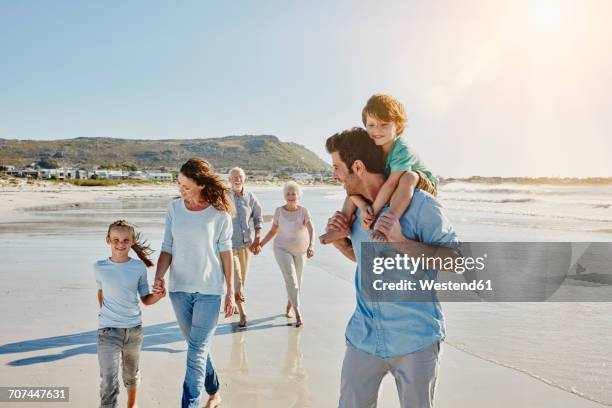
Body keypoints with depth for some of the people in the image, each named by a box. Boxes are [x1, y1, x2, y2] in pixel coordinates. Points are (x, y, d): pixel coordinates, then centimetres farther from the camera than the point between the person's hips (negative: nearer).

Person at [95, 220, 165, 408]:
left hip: (134, 329, 2)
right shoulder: (100, 267, -6)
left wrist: (158, 296, -21)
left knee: (131, 373, 22)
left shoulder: (139, 267, -6)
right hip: (108, 331, -2)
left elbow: (145, 299, -1)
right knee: (109, 382, -10)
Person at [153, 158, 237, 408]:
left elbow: (226, 253, -4)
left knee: (197, 352, -6)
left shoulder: (219, 213, -9)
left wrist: (230, 293, -2)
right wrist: (158, 277, -13)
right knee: (198, 347, 17)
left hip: (208, 290, -4)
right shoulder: (174, 208, 0)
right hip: (179, 288, 4)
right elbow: (167, 248, 3)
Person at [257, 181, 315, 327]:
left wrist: (311, 245, -39)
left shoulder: (304, 211, -11)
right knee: (291, 280, -15)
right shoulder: (279, 211, -7)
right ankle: (298, 314, -16)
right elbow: (273, 230, 3)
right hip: (282, 249, -1)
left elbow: (311, 230, -22)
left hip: (300, 251, 2)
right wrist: (261, 244, -2)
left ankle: (289, 306, 41)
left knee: (297, 281, 14)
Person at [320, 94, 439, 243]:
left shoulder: (402, 151, -31)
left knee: (408, 176, -39)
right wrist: (363, 206, -35)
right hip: (391, 191, 6)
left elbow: (391, 184, -37)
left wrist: (372, 212, -37)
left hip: (423, 186, -6)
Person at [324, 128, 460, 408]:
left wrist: (403, 242, -25)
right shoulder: (355, 207, 5)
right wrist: (340, 241, -2)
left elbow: (455, 259, -12)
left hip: (415, 340, -5)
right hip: (364, 336, 5)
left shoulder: (420, 205, -14)